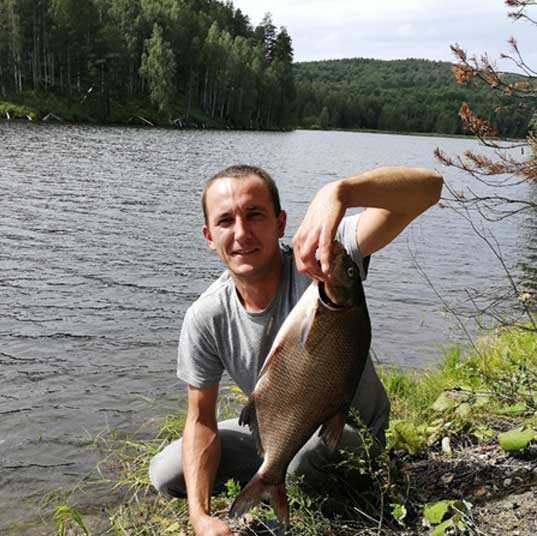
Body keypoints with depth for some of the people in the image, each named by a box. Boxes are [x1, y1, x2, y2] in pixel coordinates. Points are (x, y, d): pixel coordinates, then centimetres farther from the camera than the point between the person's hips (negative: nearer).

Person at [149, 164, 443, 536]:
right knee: (166, 474, -3)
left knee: (306, 444, -38)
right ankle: (289, 478, 16)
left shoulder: (322, 256, -30)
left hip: (352, 436, -4)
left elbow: (429, 185, -43)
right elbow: (201, 419, -8)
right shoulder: (205, 318, -18)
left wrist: (339, 191, -63)